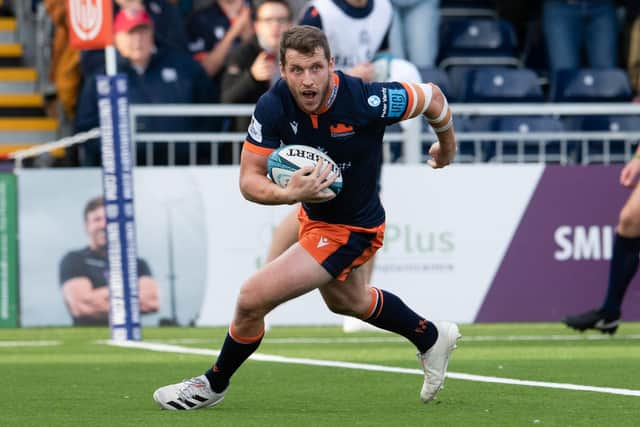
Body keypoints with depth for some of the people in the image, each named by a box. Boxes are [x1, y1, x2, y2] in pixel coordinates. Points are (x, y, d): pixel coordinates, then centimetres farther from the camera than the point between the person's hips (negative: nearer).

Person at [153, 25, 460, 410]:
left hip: (349, 229, -7)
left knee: (253, 298, -13)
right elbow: (249, 179, -19)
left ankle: (214, 384, 14)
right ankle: (432, 338, 58)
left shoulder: (364, 100, -31)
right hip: (315, 215, 7)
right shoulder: (274, 106, -21)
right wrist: (288, 194, -40)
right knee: (347, 301, 33)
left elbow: (433, 97, -14)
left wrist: (447, 147, 5)